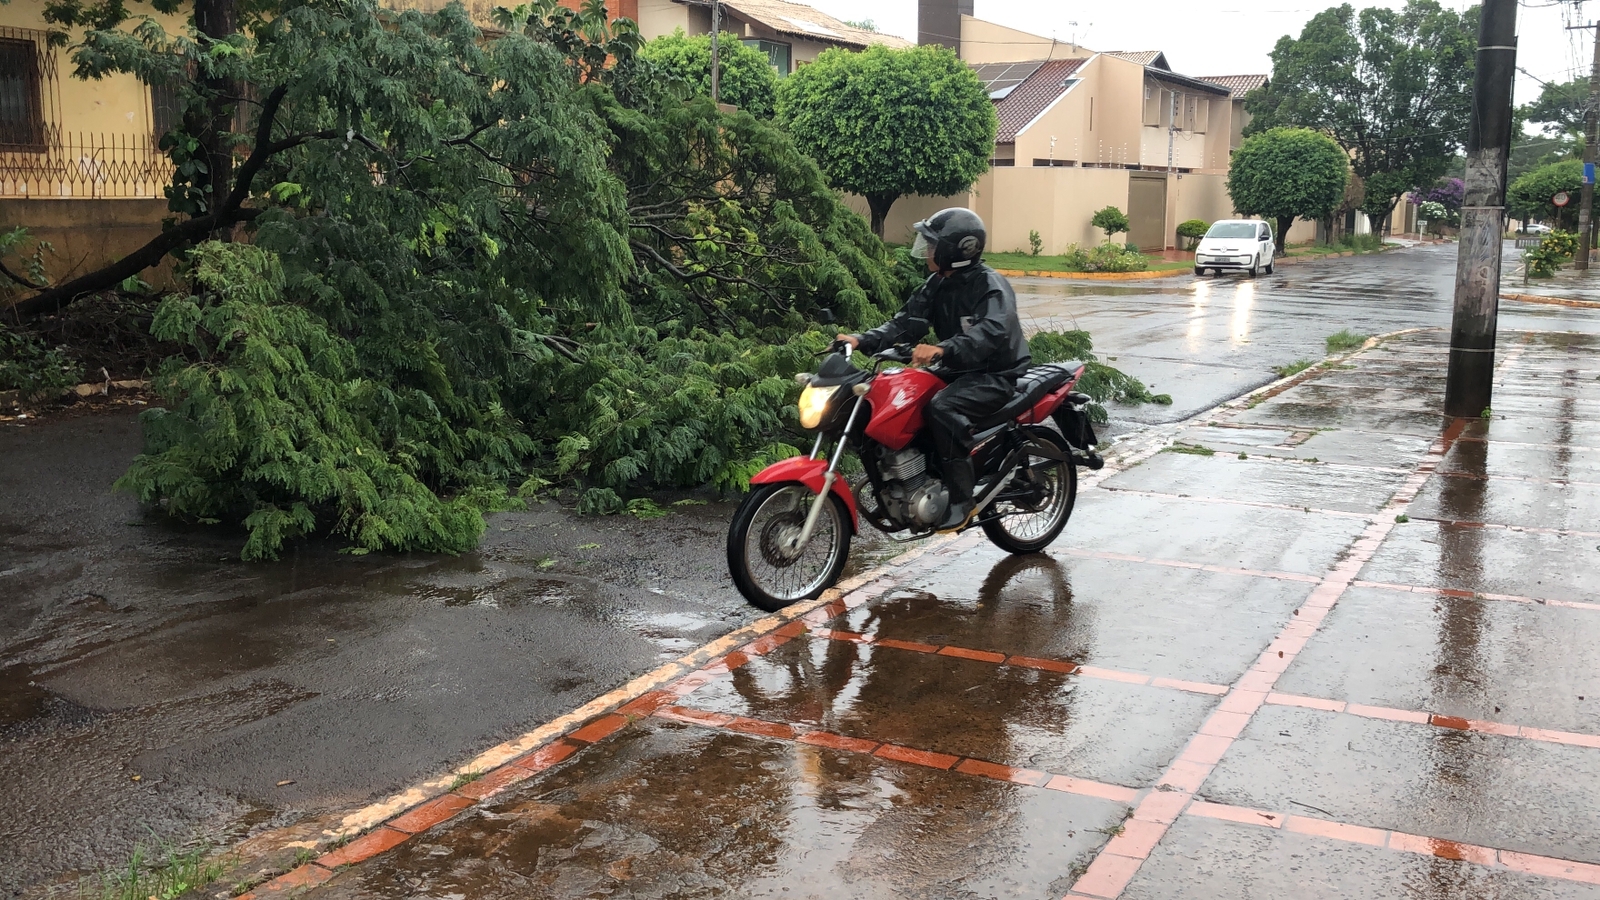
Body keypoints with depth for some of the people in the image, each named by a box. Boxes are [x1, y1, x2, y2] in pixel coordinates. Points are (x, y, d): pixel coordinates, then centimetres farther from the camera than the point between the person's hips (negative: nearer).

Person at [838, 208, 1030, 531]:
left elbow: (992, 332, -35)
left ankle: (961, 499, -25)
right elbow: (907, 322, 1)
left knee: (943, 407, -34)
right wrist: (863, 341, -16)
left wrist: (942, 349, -50)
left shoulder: (991, 285, -17)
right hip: (957, 371, 9)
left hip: (995, 375, -9)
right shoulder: (937, 285, 9)